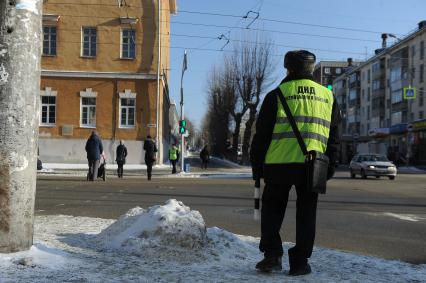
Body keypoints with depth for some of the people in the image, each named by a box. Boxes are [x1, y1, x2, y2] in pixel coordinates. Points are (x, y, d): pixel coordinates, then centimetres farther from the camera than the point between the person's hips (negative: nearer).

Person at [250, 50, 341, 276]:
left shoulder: (277, 94, 2)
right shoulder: (327, 96, 14)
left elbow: (262, 133, 2)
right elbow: (333, 136, 14)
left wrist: (256, 165, 8)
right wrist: (329, 167, 17)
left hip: (279, 163, -2)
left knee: (272, 209, 14)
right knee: (306, 213, 12)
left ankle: (272, 255, 7)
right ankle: (300, 262, 13)